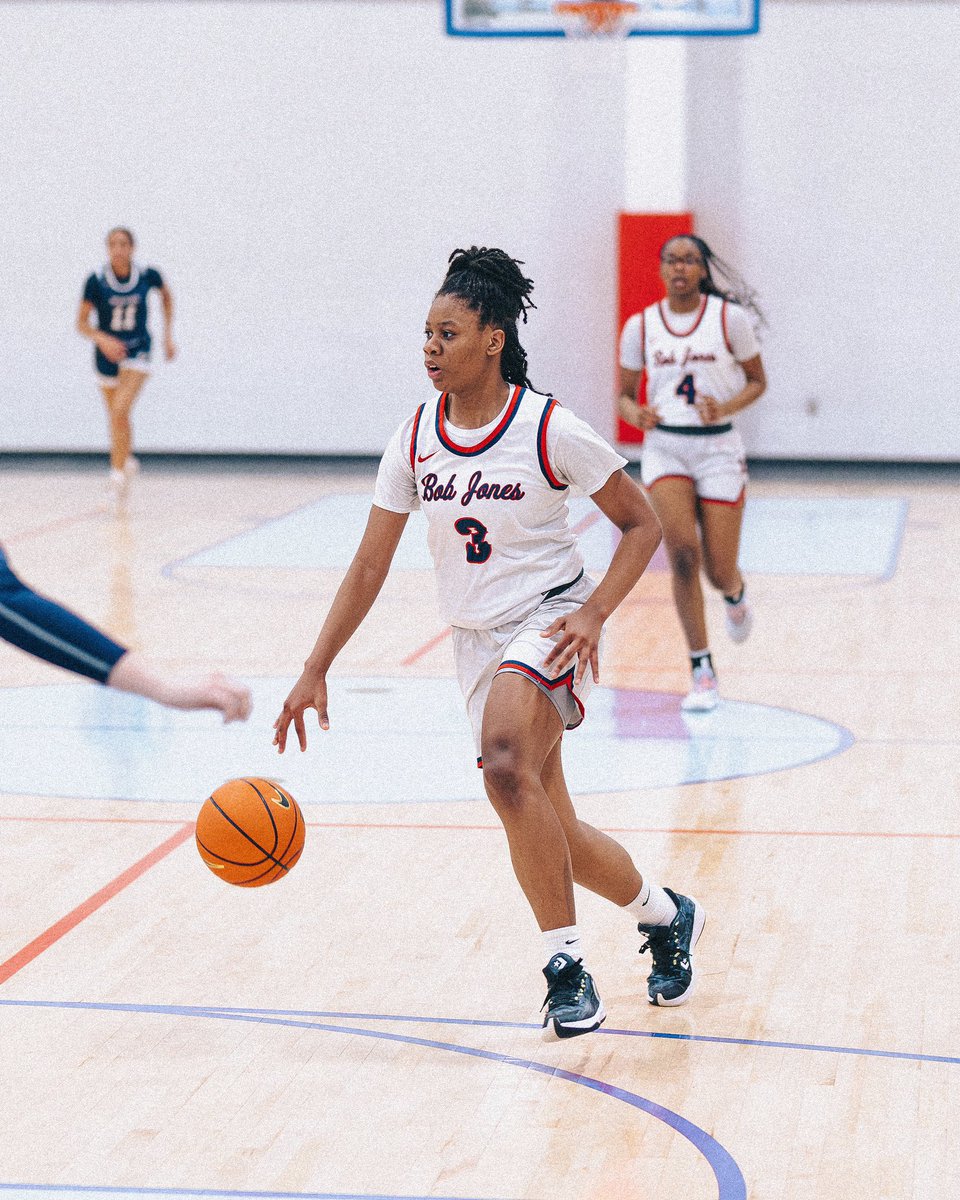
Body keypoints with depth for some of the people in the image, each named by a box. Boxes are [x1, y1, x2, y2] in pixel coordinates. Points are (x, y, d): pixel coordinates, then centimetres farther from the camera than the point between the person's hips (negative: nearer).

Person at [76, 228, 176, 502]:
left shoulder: (148, 275, -12)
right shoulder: (96, 282, -14)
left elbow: (166, 296, 11)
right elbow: (81, 324, -10)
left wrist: (168, 335, 8)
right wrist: (102, 339, -29)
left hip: (137, 353, -2)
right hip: (108, 355, 2)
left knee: (119, 411, -22)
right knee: (117, 417, 18)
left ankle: (118, 473, -14)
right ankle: (127, 461, 45)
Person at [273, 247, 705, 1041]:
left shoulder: (550, 431, -14)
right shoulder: (415, 441, -1)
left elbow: (642, 526, -6)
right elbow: (369, 567, 3)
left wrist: (593, 613, -20)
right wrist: (315, 671, -2)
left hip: (549, 624, -6)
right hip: (477, 641, 6)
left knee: (506, 767, -33)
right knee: (552, 834, 10)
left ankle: (567, 966, -22)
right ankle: (666, 915, 38)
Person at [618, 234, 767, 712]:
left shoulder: (729, 317, -4)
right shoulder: (640, 325, 2)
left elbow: (757, 381, 5)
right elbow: (624, 394, 11)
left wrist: (725, 407, -15)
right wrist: (636, 413, -12)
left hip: (718, 447, -1)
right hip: (664, 447, 1)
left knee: (718, 572, -1)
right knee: (682, 553, -18)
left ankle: (735, 594, 41)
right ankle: (702, 673, -7)